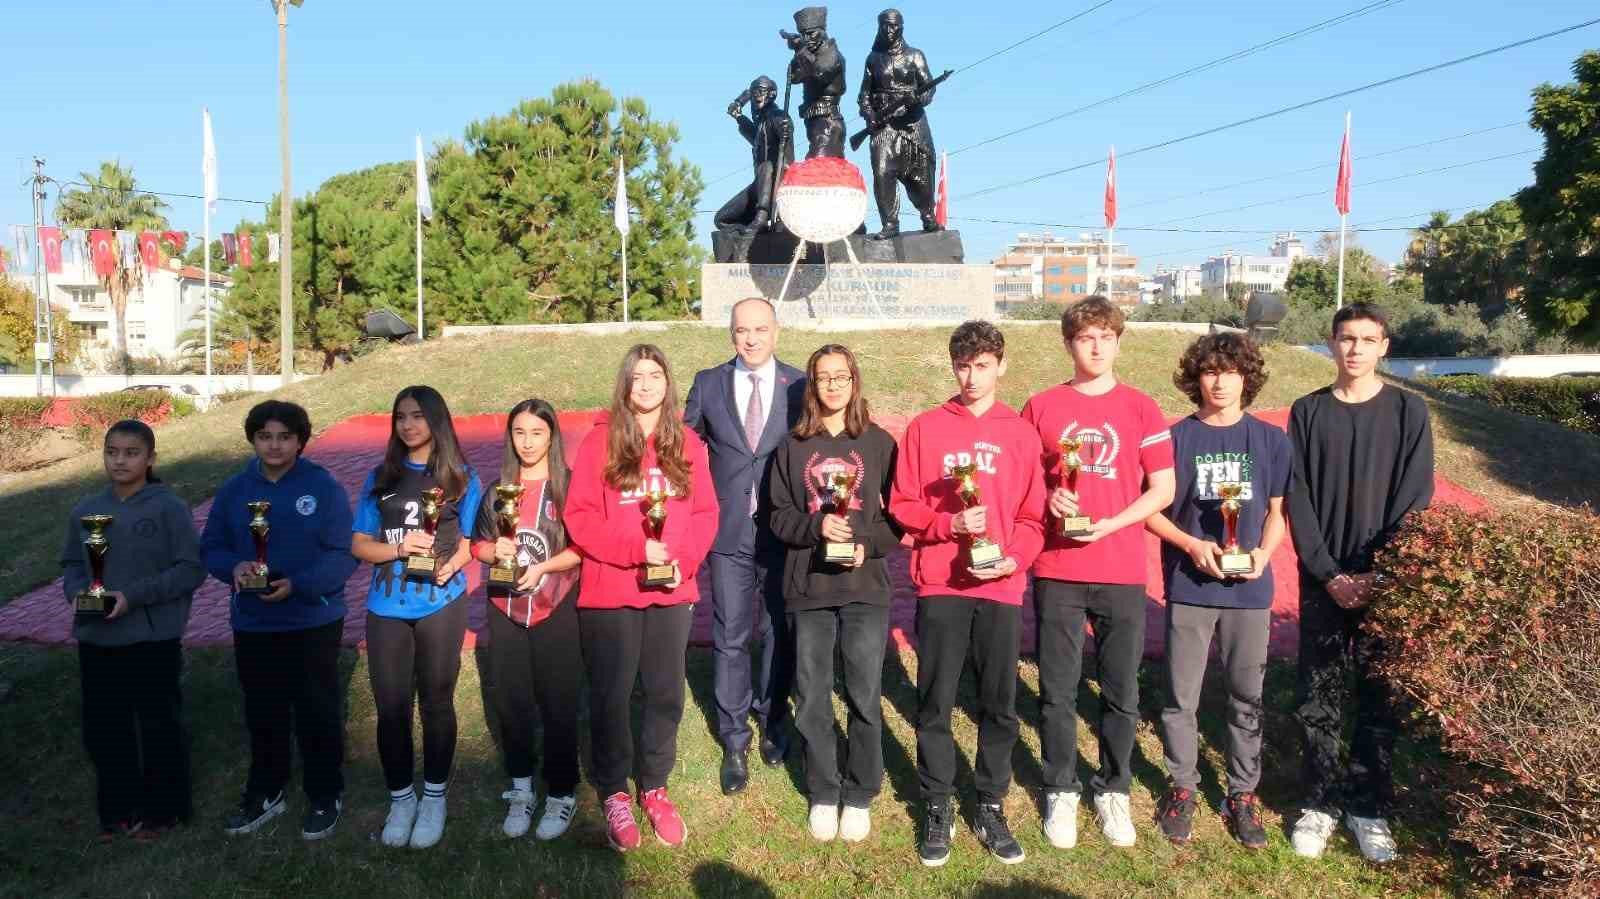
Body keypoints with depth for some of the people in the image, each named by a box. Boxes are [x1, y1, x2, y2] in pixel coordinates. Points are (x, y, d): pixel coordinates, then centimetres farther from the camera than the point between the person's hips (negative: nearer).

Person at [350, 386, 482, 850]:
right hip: (386, 608, 2)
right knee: (390, 708, 7)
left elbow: (471, 539, 2)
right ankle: (400, 798, 24)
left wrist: (451, 565, -19)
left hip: (440, 606, -2)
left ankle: (434, 797, 25)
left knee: (436, 703, 10)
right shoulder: (380, 478, 5)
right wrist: (400, 547, -16)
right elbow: (359, 545, 3)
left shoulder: (460, 478, 0)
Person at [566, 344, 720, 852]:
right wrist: (636, 549, -17)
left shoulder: (688, 443, 4)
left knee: (665, 694, 11)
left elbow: (705, 512, 4)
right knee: (610, 696, 7)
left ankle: (654, 789, 28)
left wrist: (683, 560, -12)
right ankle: (614, 794, 23)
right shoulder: (600, 440, -5)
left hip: (671, 592, 3)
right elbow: (579, 516, -8)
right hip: (609, 592, -3)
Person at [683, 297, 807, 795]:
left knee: (781, 633, 13)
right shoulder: (708, 384, 2)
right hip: (729, 531, 0)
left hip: (785, 533, 0)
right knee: (730, 639, 4)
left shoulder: (800, 387, -2)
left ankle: (772, 720, 35)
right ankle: (734, 741, 18)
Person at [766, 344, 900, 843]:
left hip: (866, 585, -1)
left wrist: (868, 546, -13)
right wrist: (817, 526, -14)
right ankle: (823, 795, 23)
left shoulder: (879, 443, 3)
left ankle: (859, 796, 18)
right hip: (808, 587, 1)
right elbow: (779, 515, 4)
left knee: (864, 697, 1)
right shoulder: (792, 446, 6)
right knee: (812, 699, 7)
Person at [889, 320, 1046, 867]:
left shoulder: (1021, 433, 6)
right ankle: (937, 809, 20)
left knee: (999, 705, 9)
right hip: (940, 586, -1)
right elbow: (902, 505, 1)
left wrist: (1015, 558, -12)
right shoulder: (924, 428, 3)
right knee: (935, 704, 6)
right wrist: (949, 523, -15)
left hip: (1001, 587, 1)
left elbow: (1033, 514, 4)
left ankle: (990, 808, 24)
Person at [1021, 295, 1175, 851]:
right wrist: (1048, 498, -11)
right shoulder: (1041, 407, 4)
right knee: (1057, 692, 6)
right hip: (1057, 572, 0)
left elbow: (1162, 491, 2)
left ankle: (1113, 790, 26)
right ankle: (1061, 791, 23)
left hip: (1121, 573, 0)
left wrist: (1111, 523, -12)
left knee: (1121, 693, 8)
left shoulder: (1142, 410, 3)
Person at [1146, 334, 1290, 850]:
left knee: (1247, 697, 10)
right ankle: (1182, 788, 23)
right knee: (1181, 697, 7)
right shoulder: (1176, 438, -1)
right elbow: (1152, 510, 1)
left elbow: (1277, 510, 9)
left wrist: (1263, 553, -9)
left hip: (1249, 590, 1)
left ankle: (1242, 795, 24)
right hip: (1189, 587, -1)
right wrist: (1192, 544, -14)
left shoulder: (1270, 440, 3)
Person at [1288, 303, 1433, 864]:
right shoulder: (1308, 413, 4)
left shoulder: (1408, 412, 1)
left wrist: (1379, 574, -12)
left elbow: (1414, 501, -4)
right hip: (1323, 581, 1)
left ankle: (1368, 808, 18)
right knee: (1317, 700, 4)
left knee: (1379, 699, 6)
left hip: (1387, 581, -1)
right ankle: (1321, 802, 18)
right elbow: (1297, 501, 0)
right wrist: (1330, 574, -9)